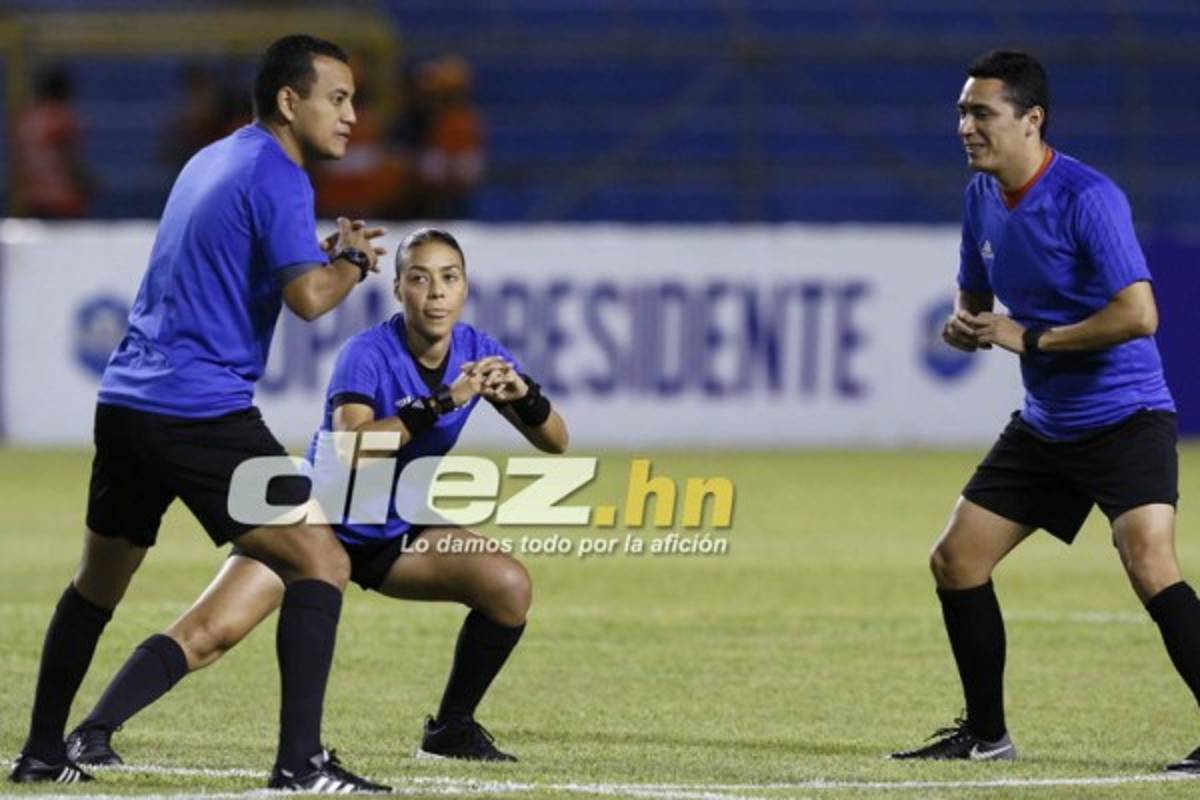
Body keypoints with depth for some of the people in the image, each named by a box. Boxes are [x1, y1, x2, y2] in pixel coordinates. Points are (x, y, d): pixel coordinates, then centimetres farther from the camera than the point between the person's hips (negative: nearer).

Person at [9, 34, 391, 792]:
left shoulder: (212, 161, 18)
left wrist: (323, 252, 21)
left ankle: (42, 753, 28)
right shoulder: (277, 176, -9)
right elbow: (308, 297, -20)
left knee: (99, 580, 22)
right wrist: (353, 261, 0)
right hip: (203, 410, -9)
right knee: (320, 561, -8)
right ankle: (300, 760, -16)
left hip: (127, 398, 9)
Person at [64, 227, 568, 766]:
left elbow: (555, 443, -3)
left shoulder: (478, 353, -7)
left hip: (395, 534, 5)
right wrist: (442, 403, -44)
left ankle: (451, 730, 5)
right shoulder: (368, 354, -23)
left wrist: (524, 396, -25)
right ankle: (92, 734, -20)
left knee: (509, 586, -15)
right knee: (211, 632, -23)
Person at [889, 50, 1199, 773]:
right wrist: (964, 328, -5)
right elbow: (978, 304, 19)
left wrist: (1030, 338, -22)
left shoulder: (1087, 198, -20)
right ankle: (986, 733, 21)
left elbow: (1138, 314, -27)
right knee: (956, 561, 7)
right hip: (1046, 426, 9)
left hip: (1125, 418, -9)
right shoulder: (982, 197, 6)